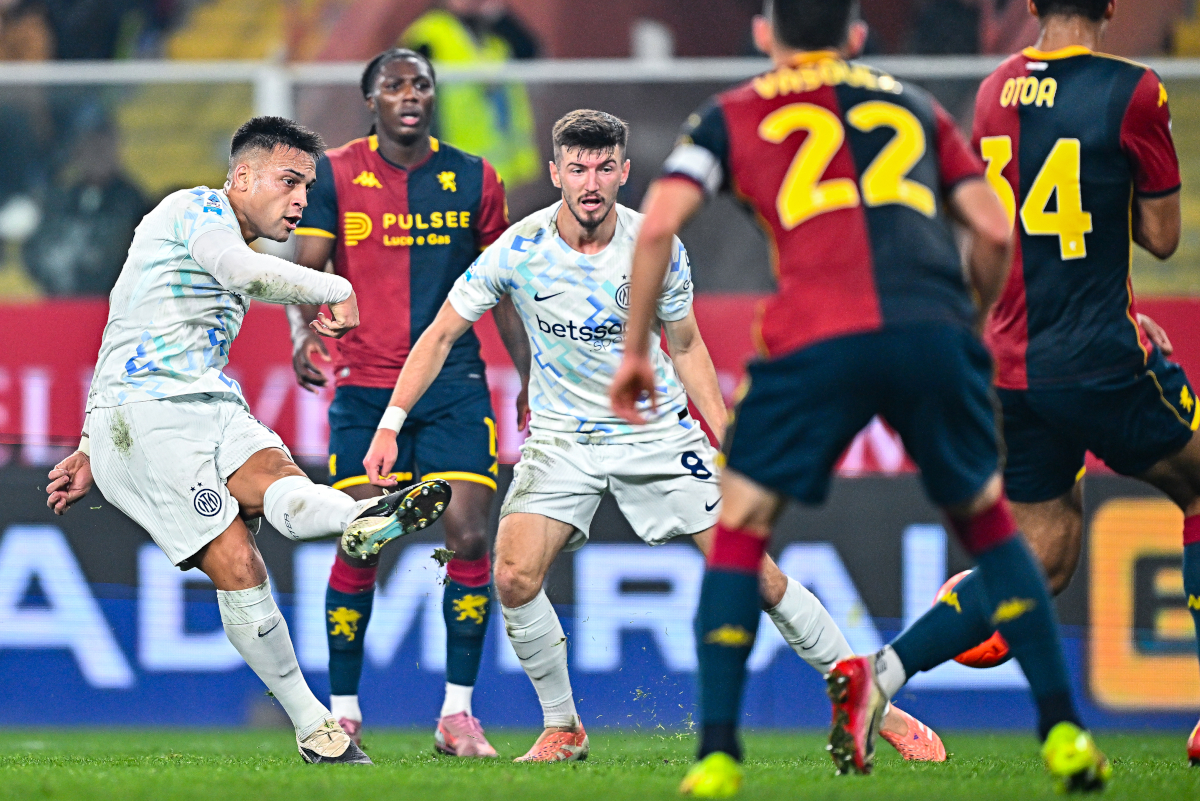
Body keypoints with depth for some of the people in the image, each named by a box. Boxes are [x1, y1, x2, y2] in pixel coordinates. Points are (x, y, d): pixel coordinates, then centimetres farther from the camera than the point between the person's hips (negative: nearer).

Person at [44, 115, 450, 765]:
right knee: (236, 565, -18)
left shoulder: (223, 240, 30)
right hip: (144, 418, -7)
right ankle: (311, 726, -27)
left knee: (275, 476, -27)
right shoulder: (198, 208, -1)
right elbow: (249, 273, -25)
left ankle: (363, 520, -57)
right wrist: (336, 290, -12)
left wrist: (89, 452, 36)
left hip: (213, 408, 7)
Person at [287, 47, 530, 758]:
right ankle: (344, 712, 7)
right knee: (358, 545, -4)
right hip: (365, 388, -1)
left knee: (469, 538, -8)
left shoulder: (474, 179, 7)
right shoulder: (334, 176, 2)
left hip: (454, 384, 1)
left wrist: (530, 375, 10)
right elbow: (306, 271, -1)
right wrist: (304, 333, -21)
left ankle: (458, 713, 1)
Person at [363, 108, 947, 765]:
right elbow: (441, 336, -5)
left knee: (757, 574, -6)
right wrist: (390, 425, -14)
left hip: (659, 432, 0)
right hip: (562, 438, 0)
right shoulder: (519, 250, -14)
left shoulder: (657, 248, -10)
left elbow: (686, 347, 5)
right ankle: (562, 729, 0)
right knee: (514, 577, -21)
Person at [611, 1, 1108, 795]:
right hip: (934, 330, 2)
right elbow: (995, 232, 20)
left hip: (816, 341, -2)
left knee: (740, 526, 12)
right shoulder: (913, 104, 27)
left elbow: (658, 225, 9)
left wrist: (636, 349, 17)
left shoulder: (733, 115, 21)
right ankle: (1064, 733, 15)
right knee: (988, 519, 21)